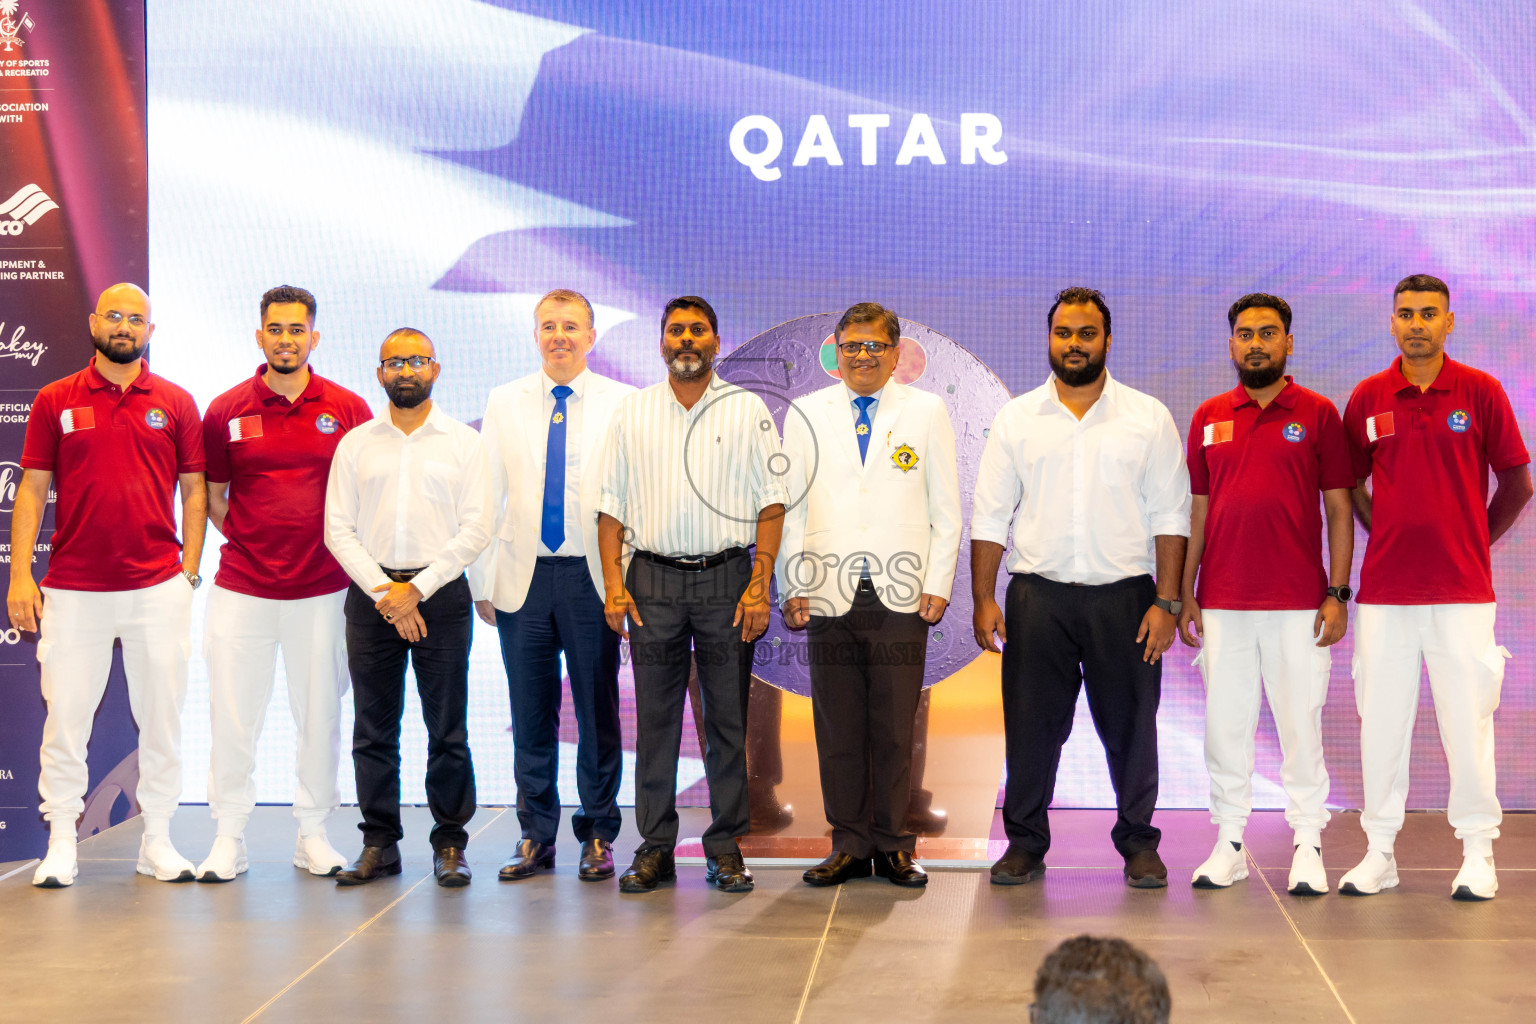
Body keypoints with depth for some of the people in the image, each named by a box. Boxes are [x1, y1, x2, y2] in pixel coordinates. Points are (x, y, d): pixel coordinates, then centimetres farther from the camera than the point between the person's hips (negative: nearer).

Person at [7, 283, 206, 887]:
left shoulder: (176, 403, 7)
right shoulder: (55, 402, 6)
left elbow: (194, 490, 9)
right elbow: (32, 489, 5)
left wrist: (190, 567, 1)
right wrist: (20, 576, -1)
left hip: (159, 588, 1)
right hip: (72, 590, 0)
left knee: (161, 716, 5)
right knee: (66, 716, 1)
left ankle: (157, 840, 15)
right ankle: (61, 845, 11)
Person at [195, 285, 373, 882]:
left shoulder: (348, 409, 3)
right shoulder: (226, 412, 3)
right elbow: (212, 497, 12)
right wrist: (247, 543, 4)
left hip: (322, 591, 0)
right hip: (241, 589, 0)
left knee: (320, 715, 6)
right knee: (233, 715, 2)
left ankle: (313, 834, 18)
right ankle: (229, 837, 11)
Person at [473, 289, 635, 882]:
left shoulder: (623, 404, 1)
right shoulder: (504, 403, 9)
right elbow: (487, 497, 9)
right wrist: (483, 582, 4)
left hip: (593, 578, -2)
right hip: (524, 578, 2)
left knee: (599, 714, 3)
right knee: (530, 715, 7)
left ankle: (598, 837, 15)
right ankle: (536, 836, 18)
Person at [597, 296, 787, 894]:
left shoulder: (746, 411, 4)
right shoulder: (633, 412, 10)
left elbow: (771, 502, 1)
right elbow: (612, 504, 9)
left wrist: (759, 585, -9)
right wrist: (613, 584, -2)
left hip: (726, 578, -1)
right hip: (653, 580, 1)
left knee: (728, 719, 3)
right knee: (655, 719, 4)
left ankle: (725, 848, 11)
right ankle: (655, 847, 11)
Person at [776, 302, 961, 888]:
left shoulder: (927, 411, 9)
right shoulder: (805, 414, 11)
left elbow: (946, 509, 7)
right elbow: (789, 506, 11)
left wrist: (938, 586, -1)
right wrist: (791, 588, 3)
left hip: (901, 596, -1)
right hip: (830, 596, 1)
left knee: (895, 728, 0)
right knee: (837, 727, 2)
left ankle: (893, 846, 11)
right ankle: (850, 845, 12)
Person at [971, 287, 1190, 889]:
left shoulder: (1149, 418, 5)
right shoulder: (1016, 419, 7)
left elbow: (1170, 515, 3)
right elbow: (989, 516, 7)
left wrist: (1167, 601, -5)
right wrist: (983, 598, -1)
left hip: (1124, 593, -1)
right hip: (1038, 596, 1)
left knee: (1130, 724, 5)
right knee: (1031, 724, 4)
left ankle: (1138, 842, 20)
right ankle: (1025, 842, 16)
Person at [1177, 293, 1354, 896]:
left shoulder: (1318, 414, 2)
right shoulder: (1209, 418, 10)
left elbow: (1339, 508, 2)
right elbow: (1196, 511, 12)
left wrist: (1338, 592, -5)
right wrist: (1184, 595, 7)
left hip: (1299, 603, -2)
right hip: (1223, 603, 3)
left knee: (1301, 721, 0)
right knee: (1225, 723, 6)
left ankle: (1308, 844, 10)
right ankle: (1229, 842, 15)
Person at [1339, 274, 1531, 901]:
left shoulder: (1480, 392, 0)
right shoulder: (1368, 397, 5)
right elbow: (1351, 488, 15)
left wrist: (1472, 542, 7)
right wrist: (1391, 539, 9)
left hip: (1462, 590, -2)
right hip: (1384, 588, 2)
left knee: (1468, 718, 1)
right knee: (1380, 719, 5)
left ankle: (1477, 852, 11)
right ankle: (1378, 851, 13)